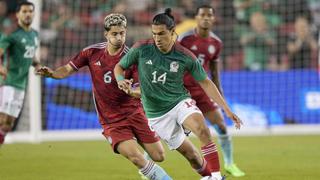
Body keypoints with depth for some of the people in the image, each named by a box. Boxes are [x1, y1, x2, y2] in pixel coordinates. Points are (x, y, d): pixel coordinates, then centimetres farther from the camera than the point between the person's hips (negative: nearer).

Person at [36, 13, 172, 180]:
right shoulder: (92, 52, -3)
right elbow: (68, 69, 3)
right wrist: (51, 73, -16)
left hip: (134, 114, 0)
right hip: (111, 121, 0)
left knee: (159, 157, -2)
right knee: (135, 157, -23)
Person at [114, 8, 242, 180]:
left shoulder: (185, 56, -11)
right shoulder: (141, 49, -11)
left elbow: (205, 82, -1)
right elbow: (119, 67, 4)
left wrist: (227, 110, -4)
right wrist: (121, 80, -20)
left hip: (180, 102, -1)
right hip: (157, 114, 1)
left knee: (202, 129, -32)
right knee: (191, 154, 0)